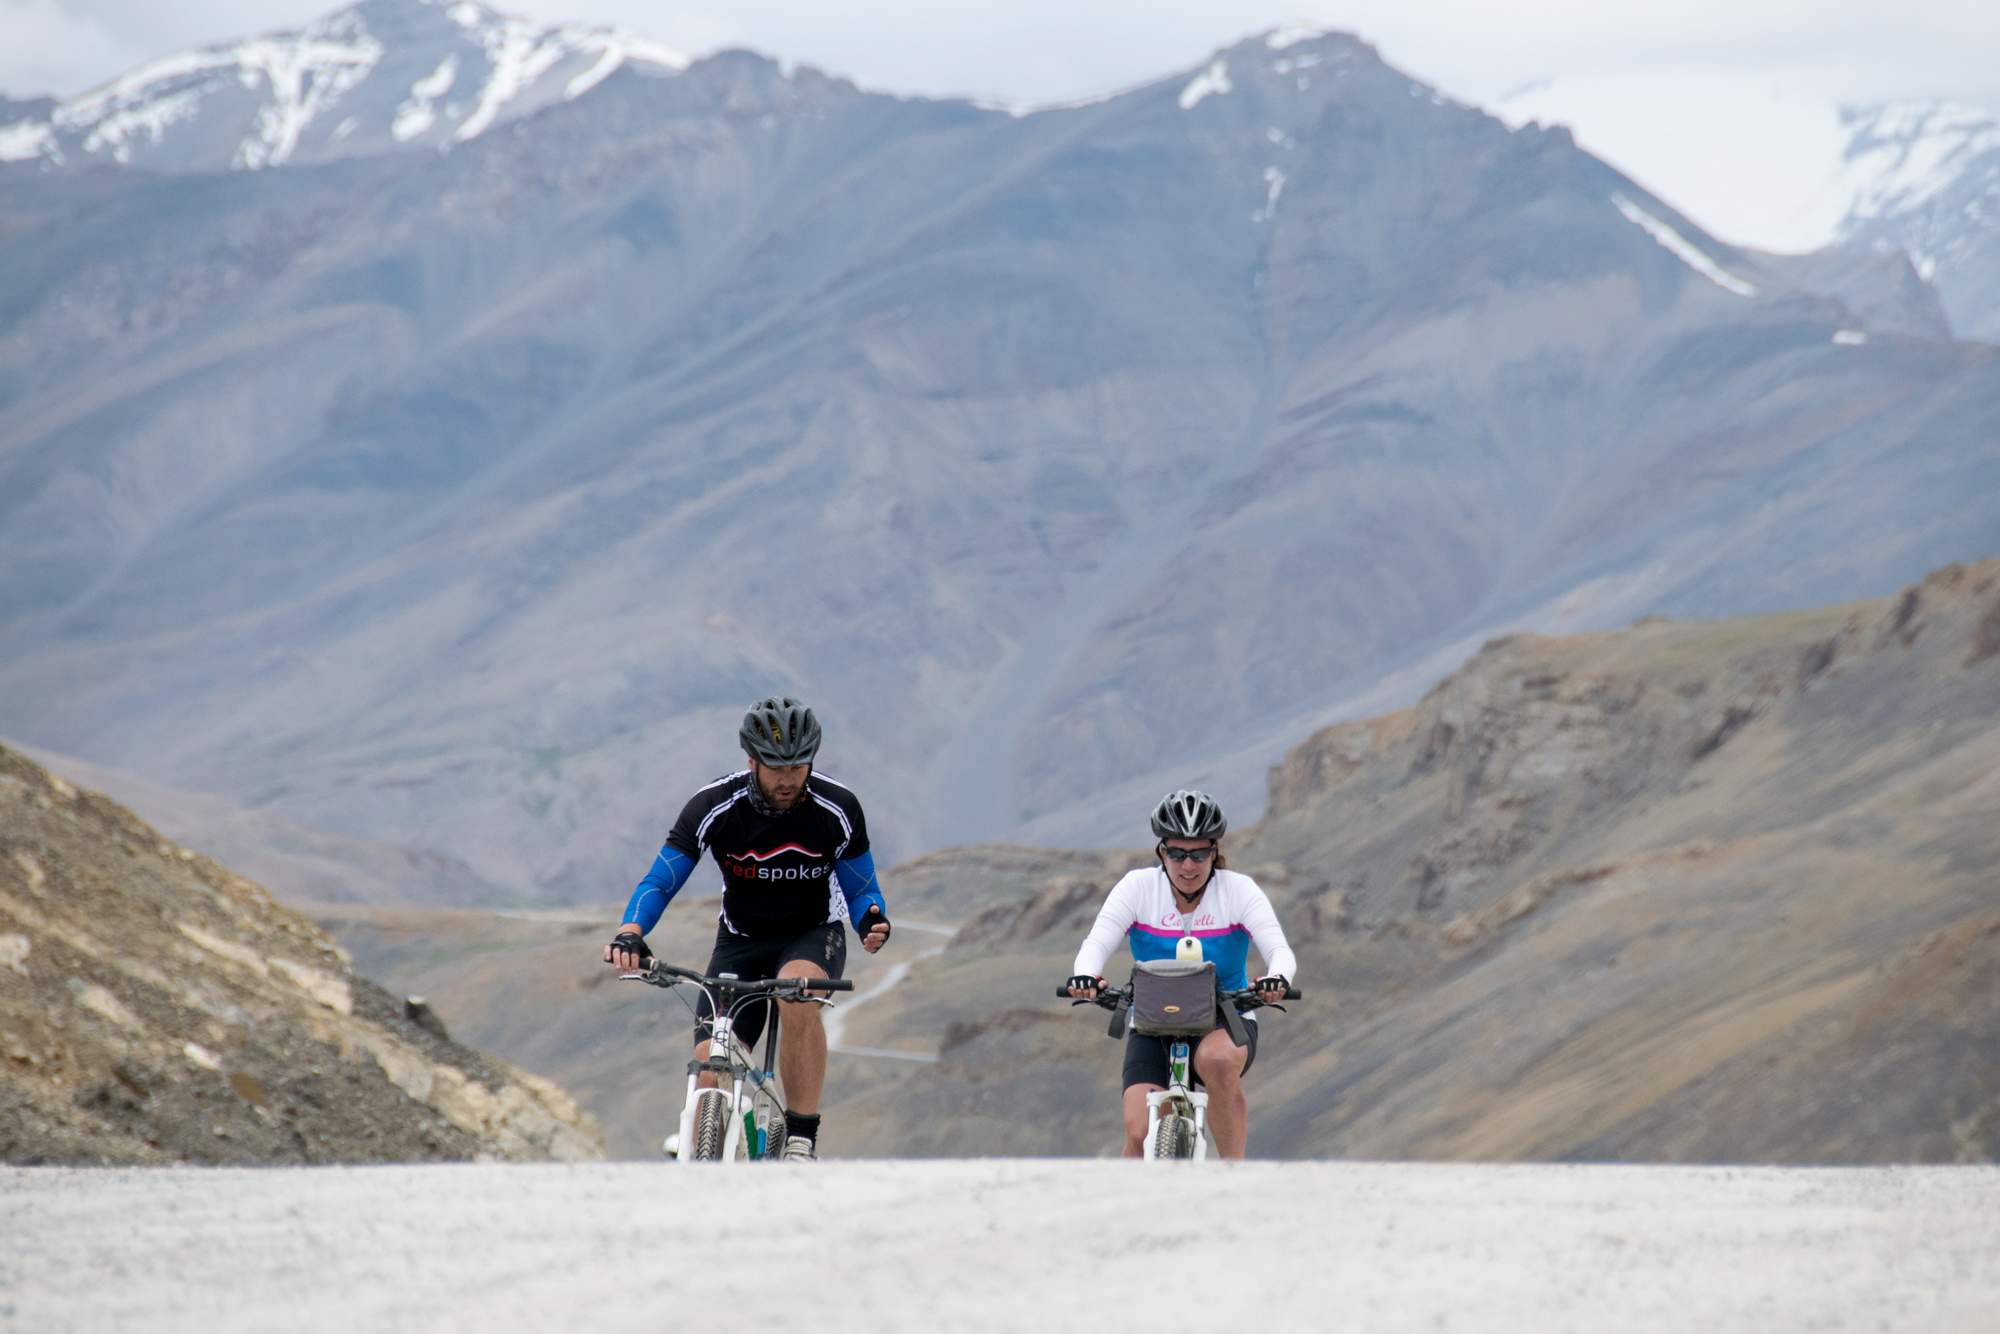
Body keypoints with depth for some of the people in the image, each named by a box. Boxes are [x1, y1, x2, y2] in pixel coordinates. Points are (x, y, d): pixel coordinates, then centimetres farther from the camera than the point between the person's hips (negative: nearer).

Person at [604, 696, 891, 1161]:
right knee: (710, 1072, -15)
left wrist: (871, 920, -29)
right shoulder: (714, 807, -19)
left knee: (799, 997, -37)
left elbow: (860, 888, -5)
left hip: (813, 935, -1)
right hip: (741, 940, 1)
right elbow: (660, 881, -17)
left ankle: (802, 1140, -26)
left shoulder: (837, 809, -17)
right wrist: (630, 932, -37)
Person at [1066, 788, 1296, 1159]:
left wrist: (1277, 978, -43)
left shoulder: (1239, 890, -8)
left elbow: (1280, 950, -18)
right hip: (1153, 1027, 1)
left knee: (1217, 1059, -38)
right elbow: (1097, 943, -16)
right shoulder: (1138, 887, -7)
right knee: (1139, 1134, -20)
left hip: (1225, 1022, -1)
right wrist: (1086, 975, -40)